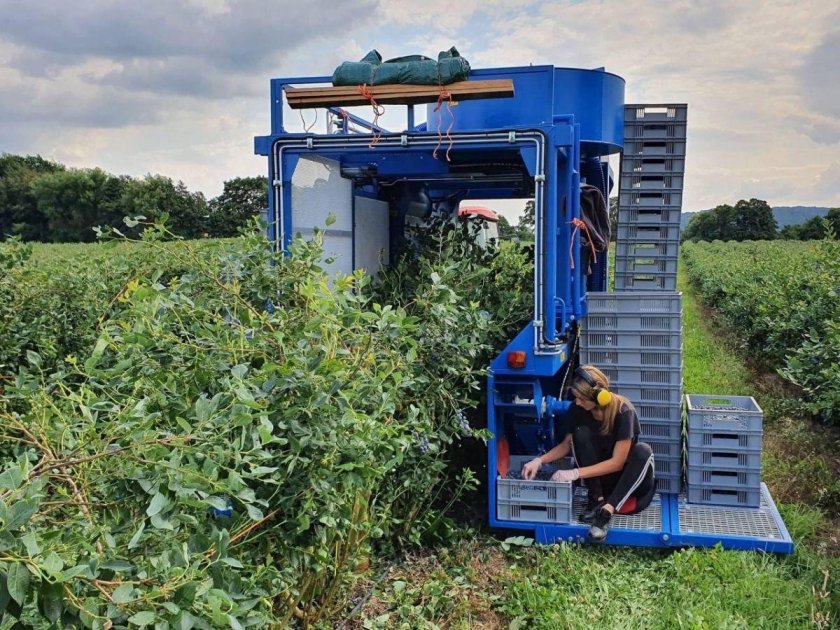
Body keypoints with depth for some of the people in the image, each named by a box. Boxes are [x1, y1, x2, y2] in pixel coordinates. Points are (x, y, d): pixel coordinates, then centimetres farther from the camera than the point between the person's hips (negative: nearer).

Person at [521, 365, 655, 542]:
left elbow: (617, 462, -25)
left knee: (643, 451, -34)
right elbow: (567, 444, 1)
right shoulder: (578, 410, -13)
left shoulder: (623, 411, -25)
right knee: (581, 433, -22)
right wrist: (539, 460, -16)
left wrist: (575, 473, -31)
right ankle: (596, 499, -20)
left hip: (626, 476, -3)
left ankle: (606, 511, -40)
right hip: (598, 476, 3)